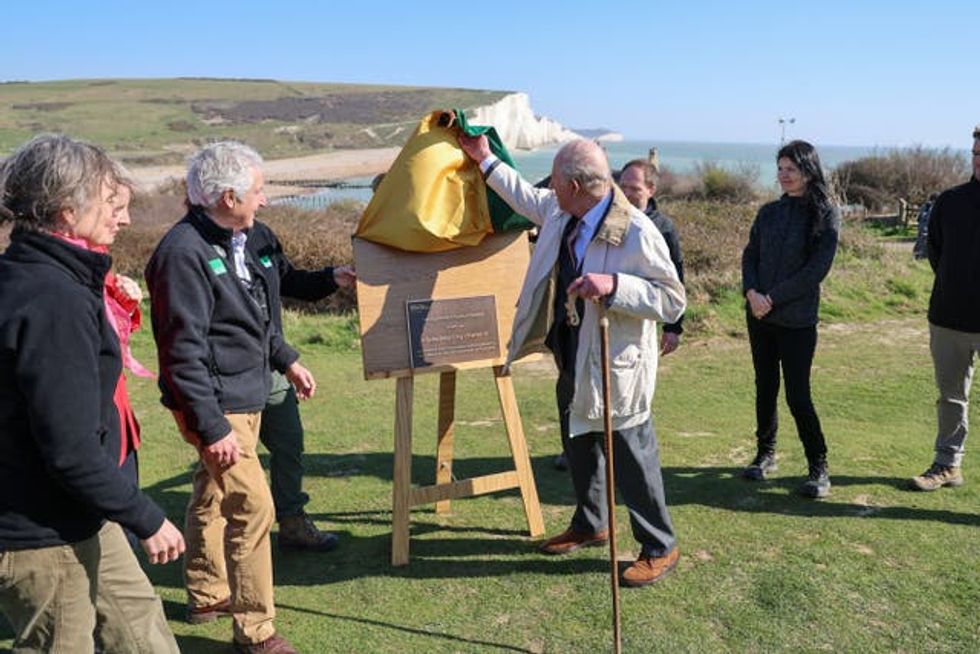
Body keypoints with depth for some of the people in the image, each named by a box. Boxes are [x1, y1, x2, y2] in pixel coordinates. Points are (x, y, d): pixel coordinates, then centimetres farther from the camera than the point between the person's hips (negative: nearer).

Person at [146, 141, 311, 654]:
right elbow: (183, 352, -24)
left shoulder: (244, 238, 6)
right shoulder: (184, 252, -22)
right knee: (252, 506, -7)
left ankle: (206, 595, 39)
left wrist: (286, 361, 24)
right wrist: (211, 427, -24)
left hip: (247, 395, 9)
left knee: (212, 496, 22)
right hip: (216, 404, -9)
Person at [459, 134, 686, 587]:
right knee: (579, 449, 24)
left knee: (632, 461, 4)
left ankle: (660, 549, 24)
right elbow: (525, 198, 22)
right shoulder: (559, 212, 0)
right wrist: (486, 161, 24)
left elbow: (673, 300, -24)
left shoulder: (637, 232, -25)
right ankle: (590, 525, 46)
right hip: (572, 363, 9)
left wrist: (613, 286, -36)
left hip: (615, 368, -8)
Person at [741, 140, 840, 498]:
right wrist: (752, 293, -12)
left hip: (797, 319, -5)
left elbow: (817, 269, -12)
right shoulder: (769, 212, 10)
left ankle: (818, 468, 9)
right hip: (759, 316, 5)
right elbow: (750, 255, 7)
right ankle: (765, 454, 27)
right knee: (765, 387, 12)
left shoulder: (825, 214, -5)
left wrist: (773, 298, -14)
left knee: (798, 395, -4)